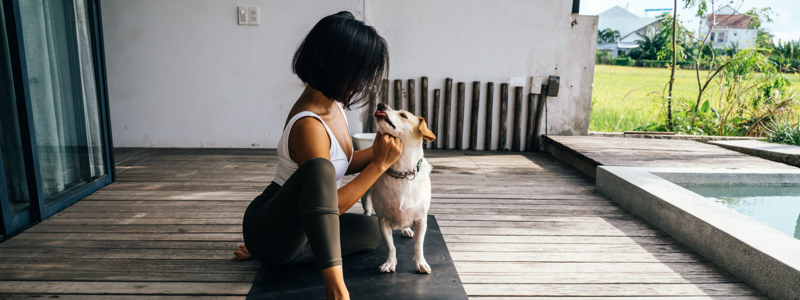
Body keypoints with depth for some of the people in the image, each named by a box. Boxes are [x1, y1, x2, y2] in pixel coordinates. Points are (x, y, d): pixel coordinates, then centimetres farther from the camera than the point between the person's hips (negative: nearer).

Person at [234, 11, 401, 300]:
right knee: (318, 170, -35)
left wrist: (376, 151, -4)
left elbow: (342, 165, 13)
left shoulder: (332, 103, -1)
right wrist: (379, 164, -23)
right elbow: (332, 204, -25)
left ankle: (266, 253, 2)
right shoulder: (308, 125, -28)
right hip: (268, 230, -10)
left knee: (372, 230, 5)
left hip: (298, 227, 10)